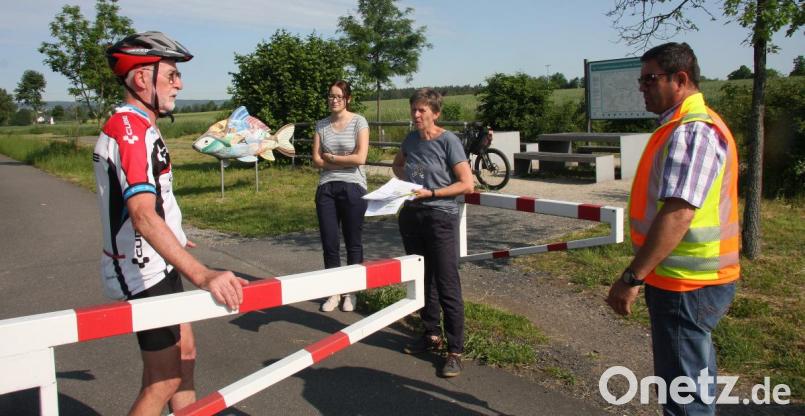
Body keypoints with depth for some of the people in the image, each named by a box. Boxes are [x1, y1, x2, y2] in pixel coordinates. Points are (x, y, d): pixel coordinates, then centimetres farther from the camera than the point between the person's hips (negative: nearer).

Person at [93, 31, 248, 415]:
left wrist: (176, 240, 37)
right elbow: (143, 215, -36)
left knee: (183, 351, 19)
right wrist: (203, 276, -46)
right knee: (164, 381, -2)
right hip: (144, 272, -10)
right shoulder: (132, 130, -22)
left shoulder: (131, 126, 11)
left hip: (155, 265, 10)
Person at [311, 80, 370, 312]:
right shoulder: (321, 125, 8)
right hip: (326, 188, 3)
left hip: (353, 188, -3)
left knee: (353, 243, 6)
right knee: (329, 243, 6)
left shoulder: (359, 122, -3)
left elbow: (360, 157, -12)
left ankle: (350, 292, 19)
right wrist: (345, 161, -8)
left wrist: (331, 157, -3)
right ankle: (333, 292, 19)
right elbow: (317, 160, 2)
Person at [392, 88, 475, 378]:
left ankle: (455, 350, 1)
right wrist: (407, 182, 7)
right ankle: (432, 335, 30)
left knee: (447, 285, -6)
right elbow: (397, 165, 28)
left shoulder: (448, 141, -10)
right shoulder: (410, 140, 8)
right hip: (410, 215, 7)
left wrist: (430, 193, -17)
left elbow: (467, 184, -12)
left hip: (440, 217, -6)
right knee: (421, 280, 15)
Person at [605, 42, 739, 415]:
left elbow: (677, 215, -28)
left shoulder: (692, 132, -20)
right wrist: (642, 274, 22)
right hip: (693, 281, 10)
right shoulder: (685, 127, 14)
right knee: (693, 374, 22)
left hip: (685, 287, -10)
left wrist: (632, 277, -25)